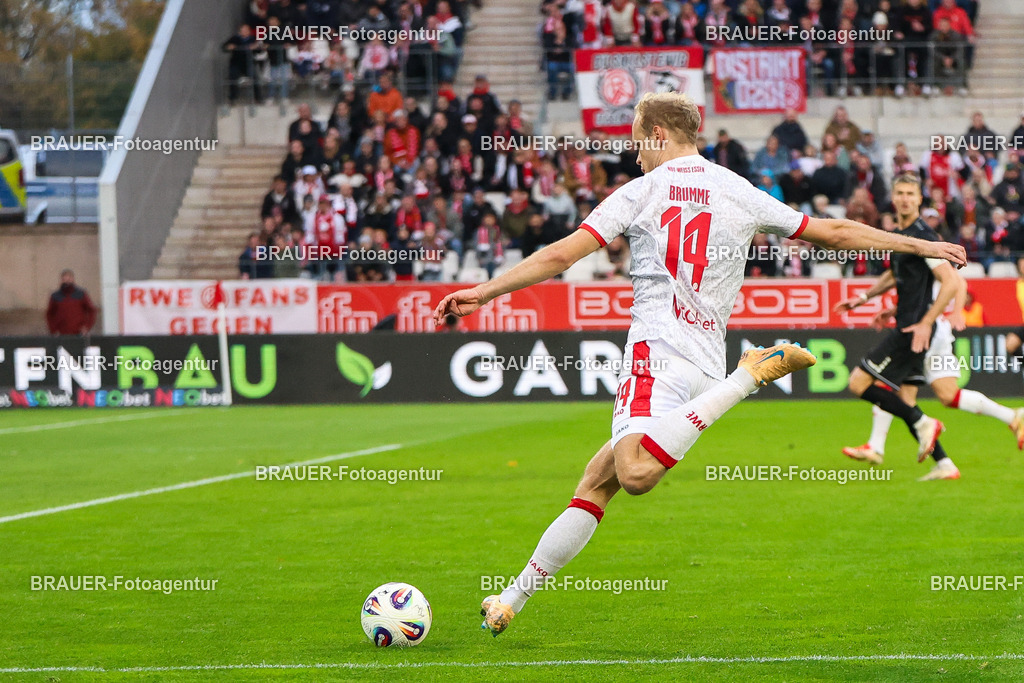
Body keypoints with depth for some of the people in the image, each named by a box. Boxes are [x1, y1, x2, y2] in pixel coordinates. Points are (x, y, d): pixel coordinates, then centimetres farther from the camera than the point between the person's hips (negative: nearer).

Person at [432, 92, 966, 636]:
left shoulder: (638, 193, 5)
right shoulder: (742, 194, 14)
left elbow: (561, 255, -1)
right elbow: (835, 233, 19)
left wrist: (482, 293, 4)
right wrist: (919, 245, 30)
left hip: (656, 349, -6)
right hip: (708, 362, 6)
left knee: (635, 474, -31)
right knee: (594, 483, 9)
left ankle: (749, 377, -29)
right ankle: (512, 600, 4)